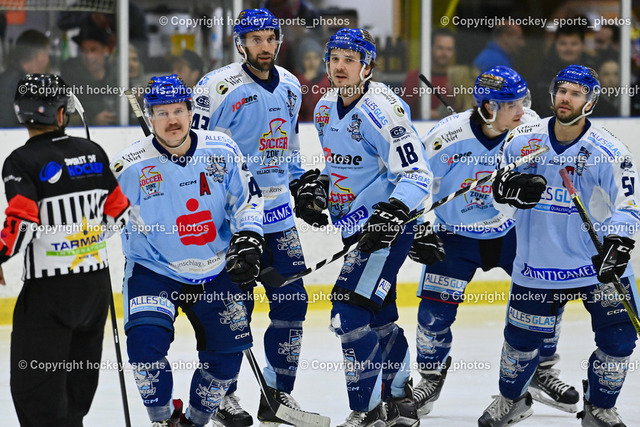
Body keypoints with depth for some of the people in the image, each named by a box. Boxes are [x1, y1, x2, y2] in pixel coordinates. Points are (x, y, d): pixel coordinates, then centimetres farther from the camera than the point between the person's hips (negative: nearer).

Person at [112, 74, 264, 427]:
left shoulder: (221, 151, -7)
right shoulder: (130, 165, -15)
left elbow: (247, 198, 2)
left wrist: (247, 240, -9)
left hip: (215, 270, 3)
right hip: (153, 269, -3)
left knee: (227, 351, 6)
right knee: (146, 342, -22)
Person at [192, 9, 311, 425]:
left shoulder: (289, 86, 9)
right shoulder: (219, 87, -13)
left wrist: (301, 179, 14)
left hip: (277, 214, 7)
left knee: (292, 302, 5)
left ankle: (278, 393, 16)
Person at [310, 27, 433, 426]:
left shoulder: (381, 109, -20)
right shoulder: (326, 108, 8)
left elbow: (417, 174, -23)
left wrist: (393, 213, -35)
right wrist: (318, 191, 10)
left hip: (389, 226, -9)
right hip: (355, 225, 9)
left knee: (351, 312, -17)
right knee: (379, 317, 17)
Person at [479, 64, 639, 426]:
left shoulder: (610, 152, -13)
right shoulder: (524, 140, -4)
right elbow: (498, 190, 5)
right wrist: (514, 188, -18)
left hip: (597, 260, -1)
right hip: (538, 258, 2)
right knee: (522, 337, 8)